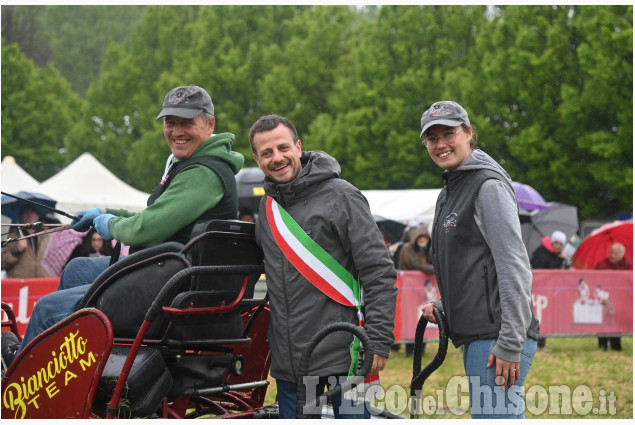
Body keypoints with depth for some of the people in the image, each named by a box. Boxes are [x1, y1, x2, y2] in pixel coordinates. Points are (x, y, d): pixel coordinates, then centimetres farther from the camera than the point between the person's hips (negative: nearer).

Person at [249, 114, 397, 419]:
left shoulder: (341, 196, -7)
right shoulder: (266, 205, 12)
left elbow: (379, 274, -9)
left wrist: (378, 341, -15)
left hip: (342, 355, -6)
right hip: (288, 359, 6)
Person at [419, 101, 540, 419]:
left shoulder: (488, 185, -9)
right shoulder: (448, 194, 20)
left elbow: (515, 267, -16)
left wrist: (510, 344, -20)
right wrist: (443, 308, 10)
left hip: (497, 338, -10)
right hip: (475, 337, 10)